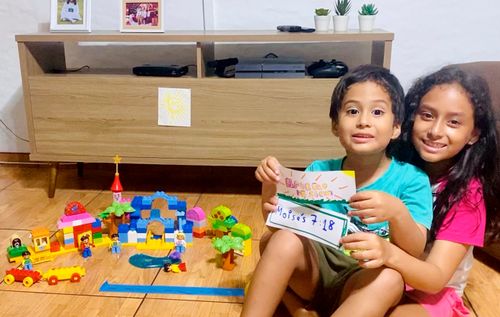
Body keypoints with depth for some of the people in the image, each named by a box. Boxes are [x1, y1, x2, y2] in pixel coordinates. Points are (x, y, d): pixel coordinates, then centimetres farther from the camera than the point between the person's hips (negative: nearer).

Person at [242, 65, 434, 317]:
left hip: (363, 285, -1)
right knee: (280, 239, -26)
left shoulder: (411, 180, -7)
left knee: (391, 277, -34)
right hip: (314, 271, 2)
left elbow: (415, 253, -13)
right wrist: (271, 184, -14)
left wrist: (397, 213, -34)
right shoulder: (318, 171, 1)